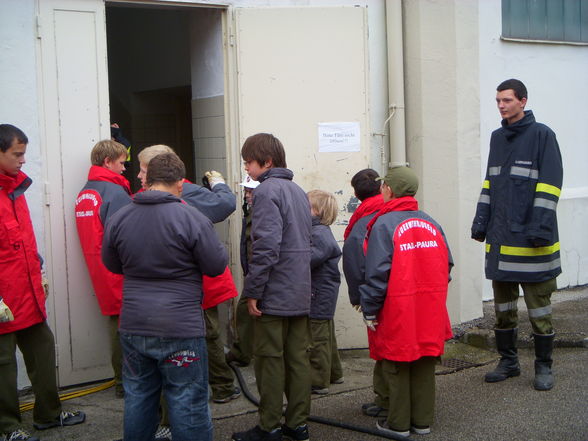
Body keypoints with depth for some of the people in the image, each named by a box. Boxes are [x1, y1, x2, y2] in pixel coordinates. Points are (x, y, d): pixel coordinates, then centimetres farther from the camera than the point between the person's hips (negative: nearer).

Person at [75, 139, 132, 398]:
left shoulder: (83, 194, 12)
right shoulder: (115, 191, -15)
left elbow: (93, 233, 13)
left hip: (99, 268, 9)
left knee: (116, 322, 15)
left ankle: (122, 379, 21)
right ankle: (126, 381, 2)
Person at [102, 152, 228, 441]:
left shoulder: (118, 219, 0)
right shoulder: (192, 219, -15)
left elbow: (112, 265, 14)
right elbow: (217, 266, -7)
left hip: (133, 327, 5)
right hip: (180, 328, -4)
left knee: (137, 397, 17)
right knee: (188, 402, 4)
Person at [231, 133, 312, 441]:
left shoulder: (267, 191, -13)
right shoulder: (298, 191, 15)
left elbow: (266, 246, -22)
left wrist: (253, 291, -16)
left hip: (274, 295, -8)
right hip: (300, 293, 8)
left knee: (269, 360, 1)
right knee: (298, 359, 11)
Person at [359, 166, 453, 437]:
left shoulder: (383, 224, -12)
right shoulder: (431, 223, 7)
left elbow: (377, 274, -15)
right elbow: (446, 265, 10)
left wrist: (369, 311, -6)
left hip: (398, 313, -5)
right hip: (430, 312, 5)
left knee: (397, 367, 7)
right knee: (424, 366, 13)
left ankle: (398, 423, 14)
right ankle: (422, 420, 21)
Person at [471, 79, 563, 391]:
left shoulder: (541, 135, -6)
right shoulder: (498, 137, 14)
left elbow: (549, 185, -10)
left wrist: (540, 227, -17)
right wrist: (481, 220, 10)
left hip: (530, 239, -6)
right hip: (500, 238, 6)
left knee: (539, 307, 2)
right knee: (503, 306, 11)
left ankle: (543, 367, 14)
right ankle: (508, 361, 23)